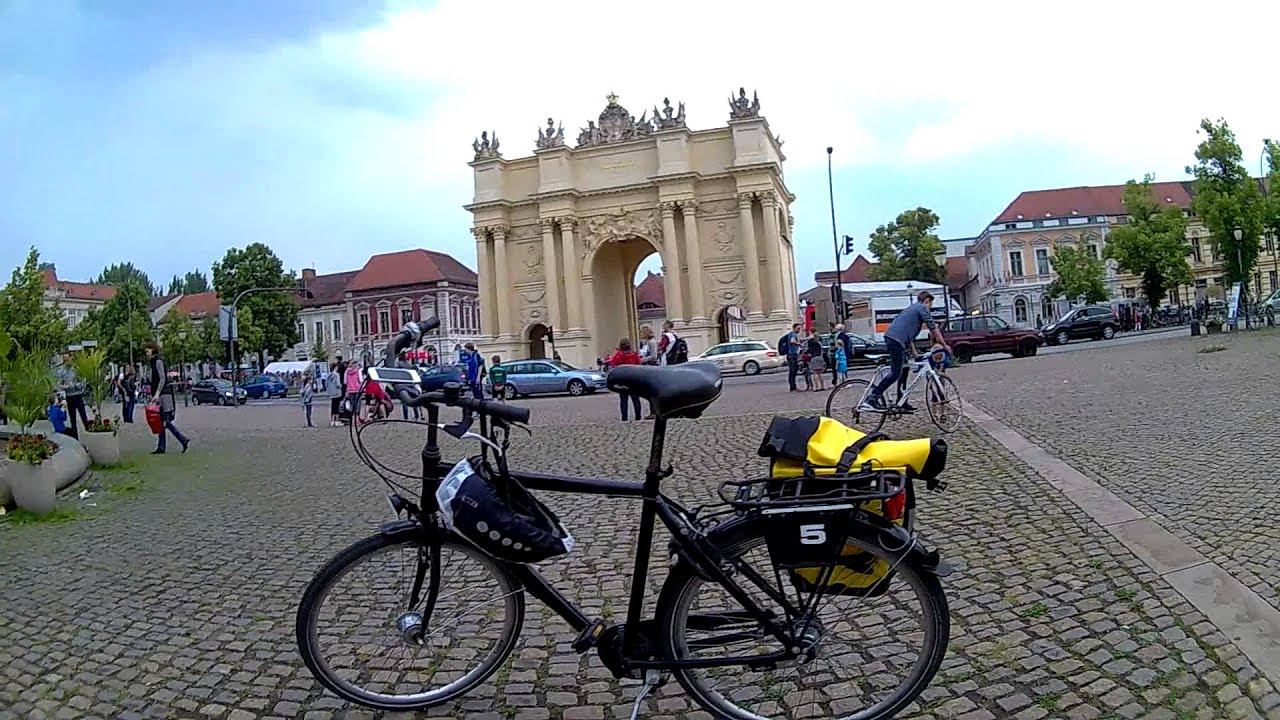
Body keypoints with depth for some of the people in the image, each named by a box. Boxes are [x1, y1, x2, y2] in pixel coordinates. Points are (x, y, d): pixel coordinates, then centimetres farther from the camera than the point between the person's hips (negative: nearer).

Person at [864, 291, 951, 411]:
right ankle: (873, 396, -17)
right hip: (897, 340, -10)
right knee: (896, 373, -11)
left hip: (890, 337, 10)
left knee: (904, 370, 15)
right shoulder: (922, 308, 2)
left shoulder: (912, 308, 30)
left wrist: (913, 351, 34)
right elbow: (933, 329, -2)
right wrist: (945, 345, 4)